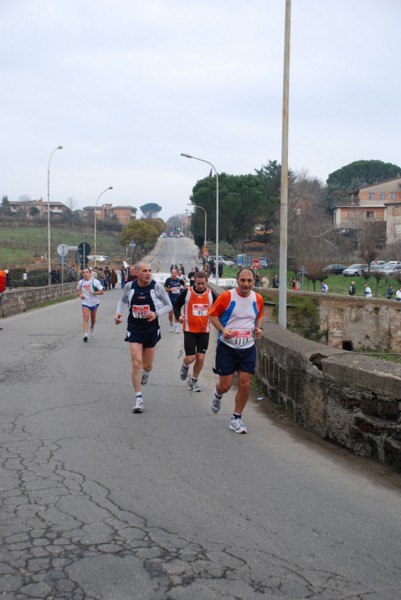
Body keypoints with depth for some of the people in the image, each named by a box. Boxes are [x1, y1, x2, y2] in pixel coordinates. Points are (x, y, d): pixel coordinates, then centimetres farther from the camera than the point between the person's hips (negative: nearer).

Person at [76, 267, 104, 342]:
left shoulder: (95, 281, -12)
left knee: (93, 319, 17)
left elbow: (101, 292, -10)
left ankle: (92, 328, 50)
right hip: (85, 303, 0)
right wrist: (80, 294, -5)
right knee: (86, 319, -15)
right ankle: (85, 335, -21)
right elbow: (78, 290, 17)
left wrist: (94, 293, -26)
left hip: (94, 303, 0)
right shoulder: (81, 282, -1)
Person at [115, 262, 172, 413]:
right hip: (134, 328, 0)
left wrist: (156, 313, -20)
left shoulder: (157, 286, -11)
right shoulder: (129, 286, -6)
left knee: (147, 366, 12)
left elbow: (169, 305, -2)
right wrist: (119, 312, -4)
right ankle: (138, 398, -3)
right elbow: (123, 300, 15)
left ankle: (145, 372, 51)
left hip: (151, 329, 0)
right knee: (136, 363, -12)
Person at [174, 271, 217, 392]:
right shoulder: (186, 293, -9)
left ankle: (193, 381, 23)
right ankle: (185, 366, 33)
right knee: (190, 358, -6)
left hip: (204, 331, 2)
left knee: (200, 357, 2)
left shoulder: (211, 294, -2)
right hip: (189, 330, -2)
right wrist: (178, 316, -16)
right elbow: (176, 305, 3)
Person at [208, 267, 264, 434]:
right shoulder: (226, 296, -12)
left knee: (245, 384, -3)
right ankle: (217, 395, 38)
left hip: (248, 348, 3)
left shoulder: (258, 299, 0)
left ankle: (236, 419, 14)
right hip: (227, 346, -3)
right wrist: (222, 329, -17)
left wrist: (259, 328, -2)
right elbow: (212, 314, -2)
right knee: (225, 385, 0)